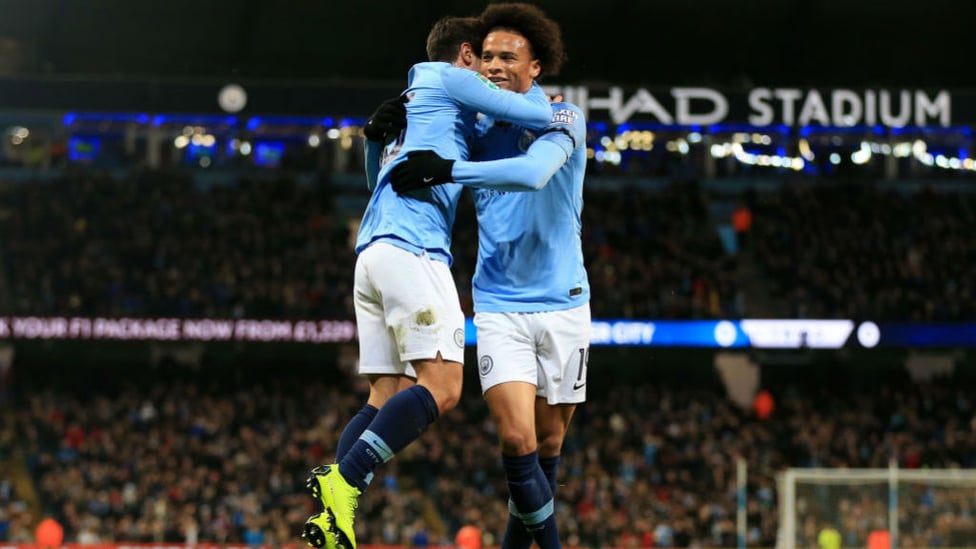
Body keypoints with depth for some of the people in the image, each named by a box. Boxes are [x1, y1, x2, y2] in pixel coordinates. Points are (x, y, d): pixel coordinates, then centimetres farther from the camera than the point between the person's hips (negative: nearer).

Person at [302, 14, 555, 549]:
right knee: (441, 386, -15)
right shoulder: (452, 81, 5)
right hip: (412, 248, -9)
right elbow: (539, 117, 2)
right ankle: (343, 479, -26)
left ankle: (335, 506, -11)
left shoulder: (409, 102, 29)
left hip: (372, 252, 9)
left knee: (385, 397, 4)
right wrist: (531, 86, 22)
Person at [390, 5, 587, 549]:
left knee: (549, 443, 8)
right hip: (500, 308, 1)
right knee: (518, 438, -15)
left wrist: (448, 169, -29)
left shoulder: (563, 118, -5)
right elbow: (393, 185, 15)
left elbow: (533, 172, -27)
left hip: (563, 305, -1)